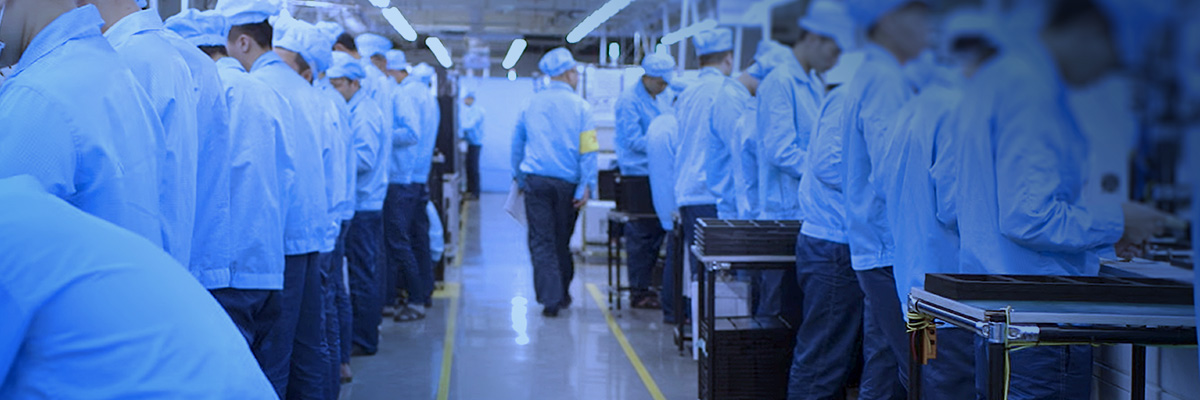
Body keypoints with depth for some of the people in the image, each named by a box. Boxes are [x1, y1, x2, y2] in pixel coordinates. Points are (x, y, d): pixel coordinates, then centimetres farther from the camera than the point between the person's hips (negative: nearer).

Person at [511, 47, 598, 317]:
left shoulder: (531, 105, 7)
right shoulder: (580, 107, -1)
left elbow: (517, 143, 16)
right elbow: (588, 150, -7)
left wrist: (519, 178, 26)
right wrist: (586, 186, -7)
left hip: (536, 181, 1)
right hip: (567, 182, -1)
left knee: (541, 241, 0)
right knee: (562, 241, 13)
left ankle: (551, 299, -8)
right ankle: (563, 294, 25)